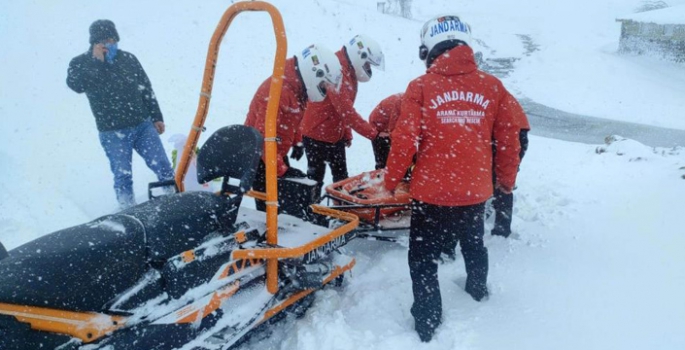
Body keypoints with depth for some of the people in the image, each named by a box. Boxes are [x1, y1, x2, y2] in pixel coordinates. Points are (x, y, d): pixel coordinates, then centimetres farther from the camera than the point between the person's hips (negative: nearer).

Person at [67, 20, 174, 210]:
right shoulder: (81, 63, 1)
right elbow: (76, 85, -20)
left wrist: (156, 117, 10)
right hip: (112, 132, -2)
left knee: (163, 166, 1)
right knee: (122, 175, -3)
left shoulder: (128, 58, 7)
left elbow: (146, 89, 12)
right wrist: (96, 61, -21)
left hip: (143, 125, 2)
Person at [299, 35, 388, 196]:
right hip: (317, 135, -10)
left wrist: (347, 133, 14)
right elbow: (346, 111, -32)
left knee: (341, 176, 16)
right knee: (315, 178, 2)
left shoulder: (348, 72, 6)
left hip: (335, 135, 10)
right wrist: (374, 134, -31)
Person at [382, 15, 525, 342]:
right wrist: (506, 179, 19)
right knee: (473, 244, 29)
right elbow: (509, 139, 4)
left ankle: (427, 322, 16)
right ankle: (478, 289, 52)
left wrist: (391, 180, 2)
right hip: (476, 190, 4)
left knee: (423, 257, 12)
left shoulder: (421, 87, -10)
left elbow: (404, 141, -13)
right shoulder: (492, 86, -1)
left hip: (431, 192, -4)